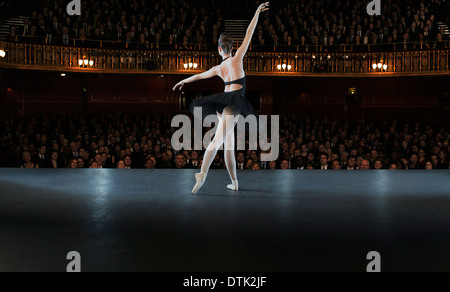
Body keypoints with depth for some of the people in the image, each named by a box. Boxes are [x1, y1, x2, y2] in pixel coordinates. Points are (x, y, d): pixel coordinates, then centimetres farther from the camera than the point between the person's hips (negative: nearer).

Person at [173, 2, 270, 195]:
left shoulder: (218, 68, 13)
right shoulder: (237, 58, 2)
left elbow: (198, 76, 27)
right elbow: (249, 34, 3)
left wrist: (182, 81, 43)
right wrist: (257, 12, 10)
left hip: (223, 103, 5)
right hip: (235, 102, -5)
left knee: (228, 144, 8)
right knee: (217, 141, -16)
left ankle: (234, 182, 10)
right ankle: (203, 174, -28)